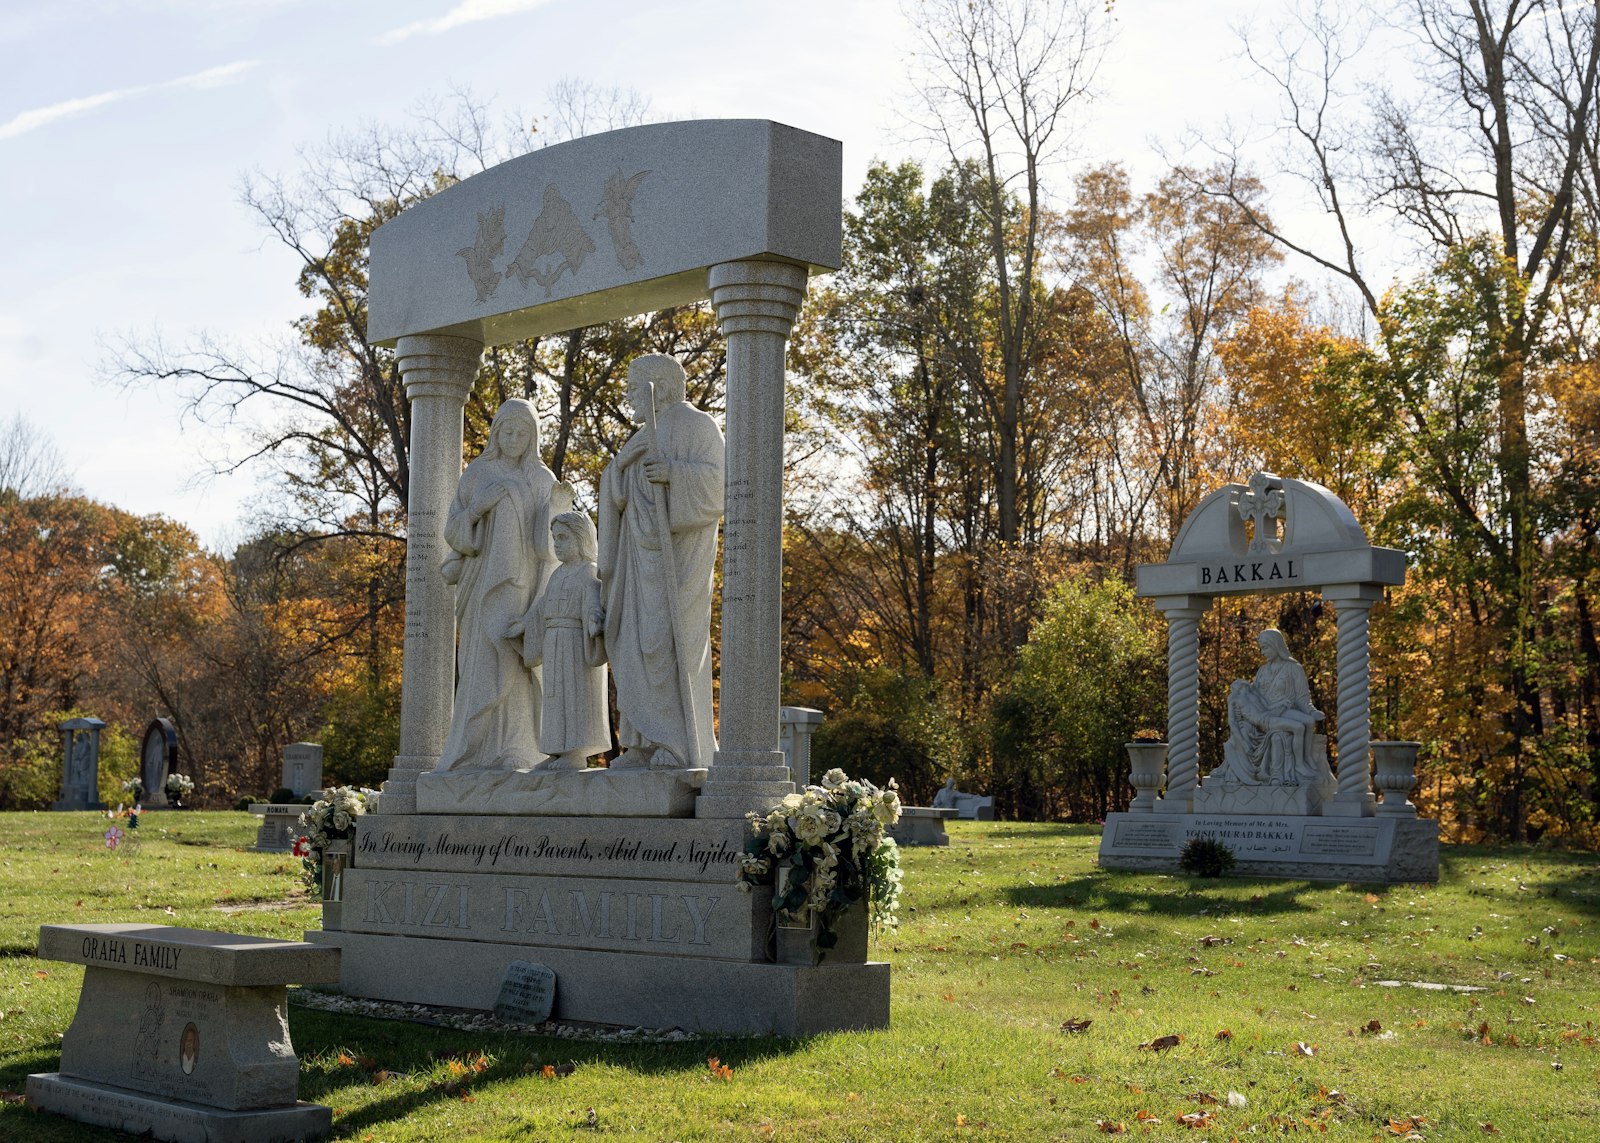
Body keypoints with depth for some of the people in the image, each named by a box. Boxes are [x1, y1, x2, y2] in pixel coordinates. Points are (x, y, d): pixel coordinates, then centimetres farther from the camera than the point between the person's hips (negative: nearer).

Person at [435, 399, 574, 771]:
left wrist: (559, 506, -16)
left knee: (516, 665, -6)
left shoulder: (543, 481, 11)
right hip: (486, 583, -1)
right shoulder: (475, 475, 8)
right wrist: (477, 506, -16)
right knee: (486, 666, -12)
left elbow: (550, 540, 3)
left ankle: (513, 752, -4)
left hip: (524, 586, 1)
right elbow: (455, 532, 3)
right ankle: (478, 751, -10)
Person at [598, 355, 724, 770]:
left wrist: (674, 471, -28)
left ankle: (686, 744, -12)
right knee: (642, 641, 2)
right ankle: (650, 744, 3)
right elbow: (616, 492, 13)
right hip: (644, 554, 8)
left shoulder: (697, 424, -1)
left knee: (672, 636, -14)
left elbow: (718, 479, -13)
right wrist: (620, 463, -7)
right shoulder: (644, 438, 22)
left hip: (679, 547, -8)